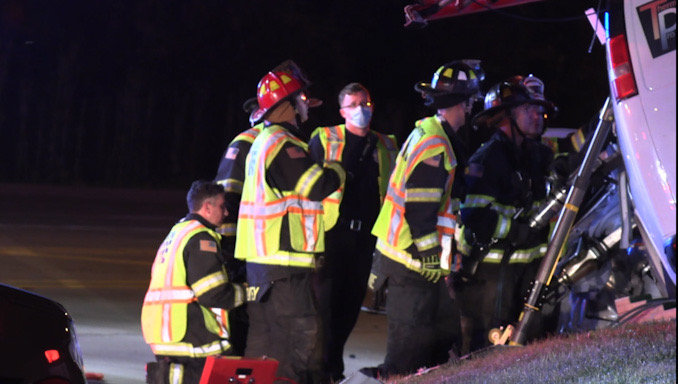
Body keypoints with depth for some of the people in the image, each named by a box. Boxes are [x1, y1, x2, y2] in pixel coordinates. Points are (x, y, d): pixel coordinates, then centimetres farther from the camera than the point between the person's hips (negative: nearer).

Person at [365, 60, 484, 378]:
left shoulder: (425, 133, 14)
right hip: (414, 262, -10)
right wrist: (429, 256, -19)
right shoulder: (435, 145, -18)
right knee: (410, 343, -7)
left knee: (446, 328, 17)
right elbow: (419, 208, -23)